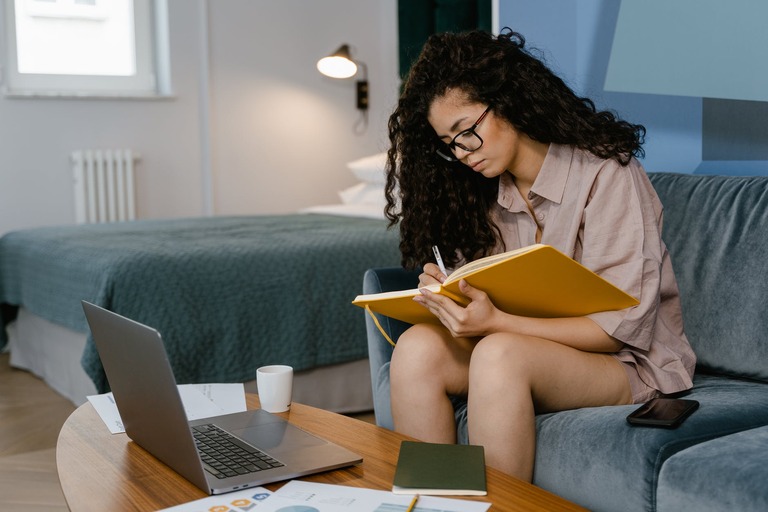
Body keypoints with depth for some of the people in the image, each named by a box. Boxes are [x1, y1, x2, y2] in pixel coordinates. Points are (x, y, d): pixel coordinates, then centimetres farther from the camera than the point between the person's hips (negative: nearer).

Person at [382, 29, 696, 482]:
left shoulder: (605, 174, -15)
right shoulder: (483, 190, 6)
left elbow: (622, 327, -19)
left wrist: (496, 322, -30)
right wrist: (448, 292, -15)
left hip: (633, 364, -5)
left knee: (500, 354, -34)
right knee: (418, 347, -21)